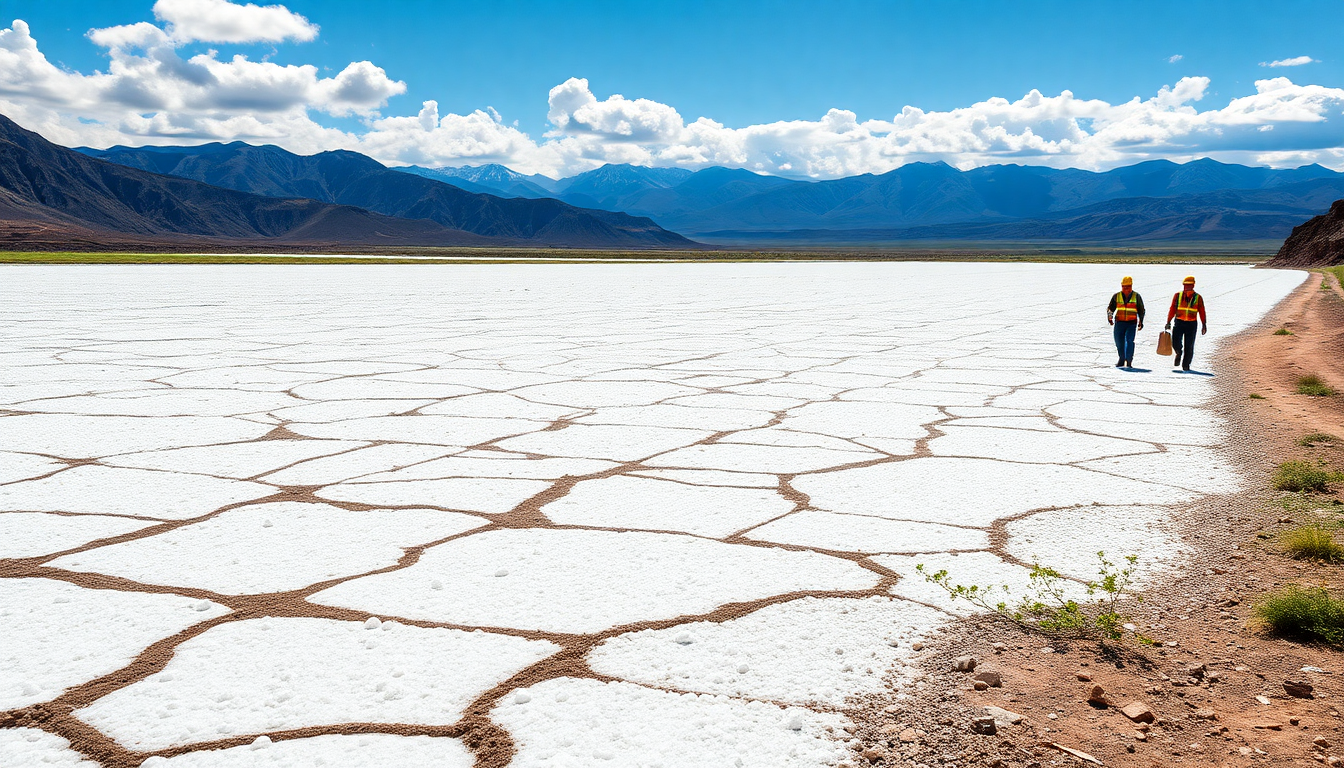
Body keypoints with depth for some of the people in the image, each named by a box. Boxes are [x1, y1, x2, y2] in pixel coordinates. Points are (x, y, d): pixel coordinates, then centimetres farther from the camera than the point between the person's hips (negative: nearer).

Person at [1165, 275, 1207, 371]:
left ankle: (1186, 366, 12)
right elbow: (1172, 309, 6)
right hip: (1179, 323, 0)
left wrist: (1204, 325, 3)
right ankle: (1179, 353, 22)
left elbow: (1202, 312, 5)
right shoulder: (1178, 296, 5)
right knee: (1175, 342, -13)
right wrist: (1168, 322, 2)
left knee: (1189, 347, 1)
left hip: (1191, 324, 0)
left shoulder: (1198, 298, 3)